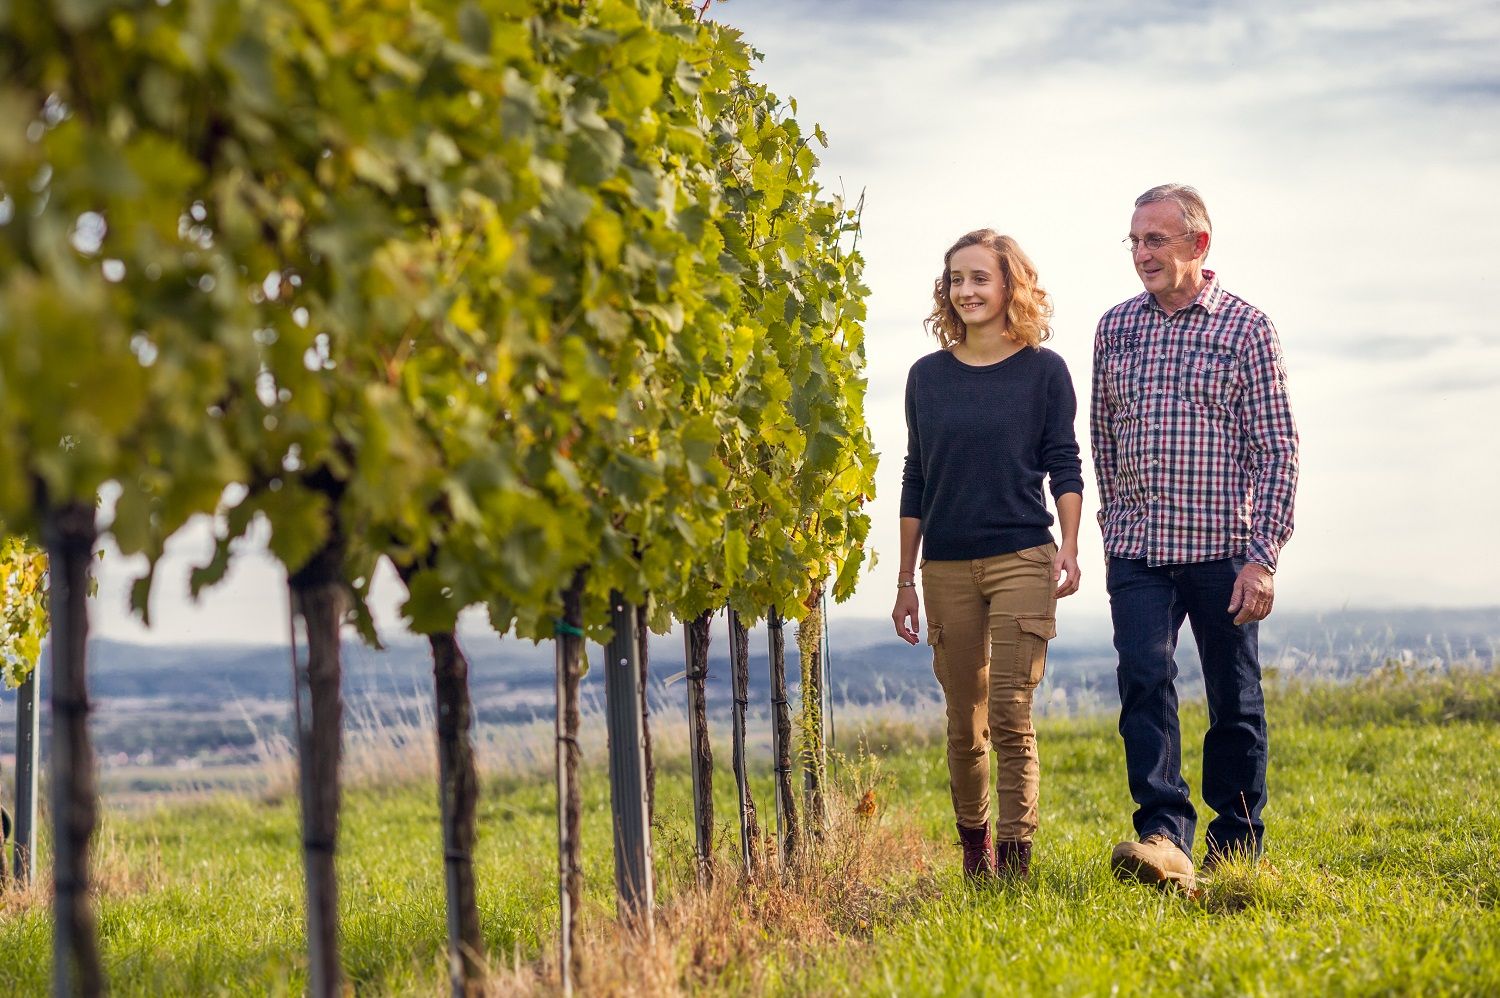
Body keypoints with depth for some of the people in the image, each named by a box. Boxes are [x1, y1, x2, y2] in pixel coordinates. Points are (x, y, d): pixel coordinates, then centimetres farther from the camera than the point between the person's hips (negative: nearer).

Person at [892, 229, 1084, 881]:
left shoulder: (1043, 370, 2)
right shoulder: (928, 376, 9)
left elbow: (1064, 467, 2)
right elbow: (915, 480, 12)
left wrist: (1068, 547, -12)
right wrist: (905, 580, 11)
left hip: (1021, 559, -3)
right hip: (947, 568, 3)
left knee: (1010, 716, -10)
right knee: (964, 722, 7)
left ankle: (1015, 857, -7)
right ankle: (974, 847, 22)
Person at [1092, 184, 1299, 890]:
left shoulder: (1247, 327, 0)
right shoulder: (1115, 328, 10)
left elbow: (1276, 449, -3)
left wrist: (1262, 556, -10)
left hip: (1223, 549, -2)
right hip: (1138, 552, 2)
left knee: (1235, 703, 5)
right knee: (1144, 681, -16)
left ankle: (1237, 846, 18)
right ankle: (1164, 837, -23)